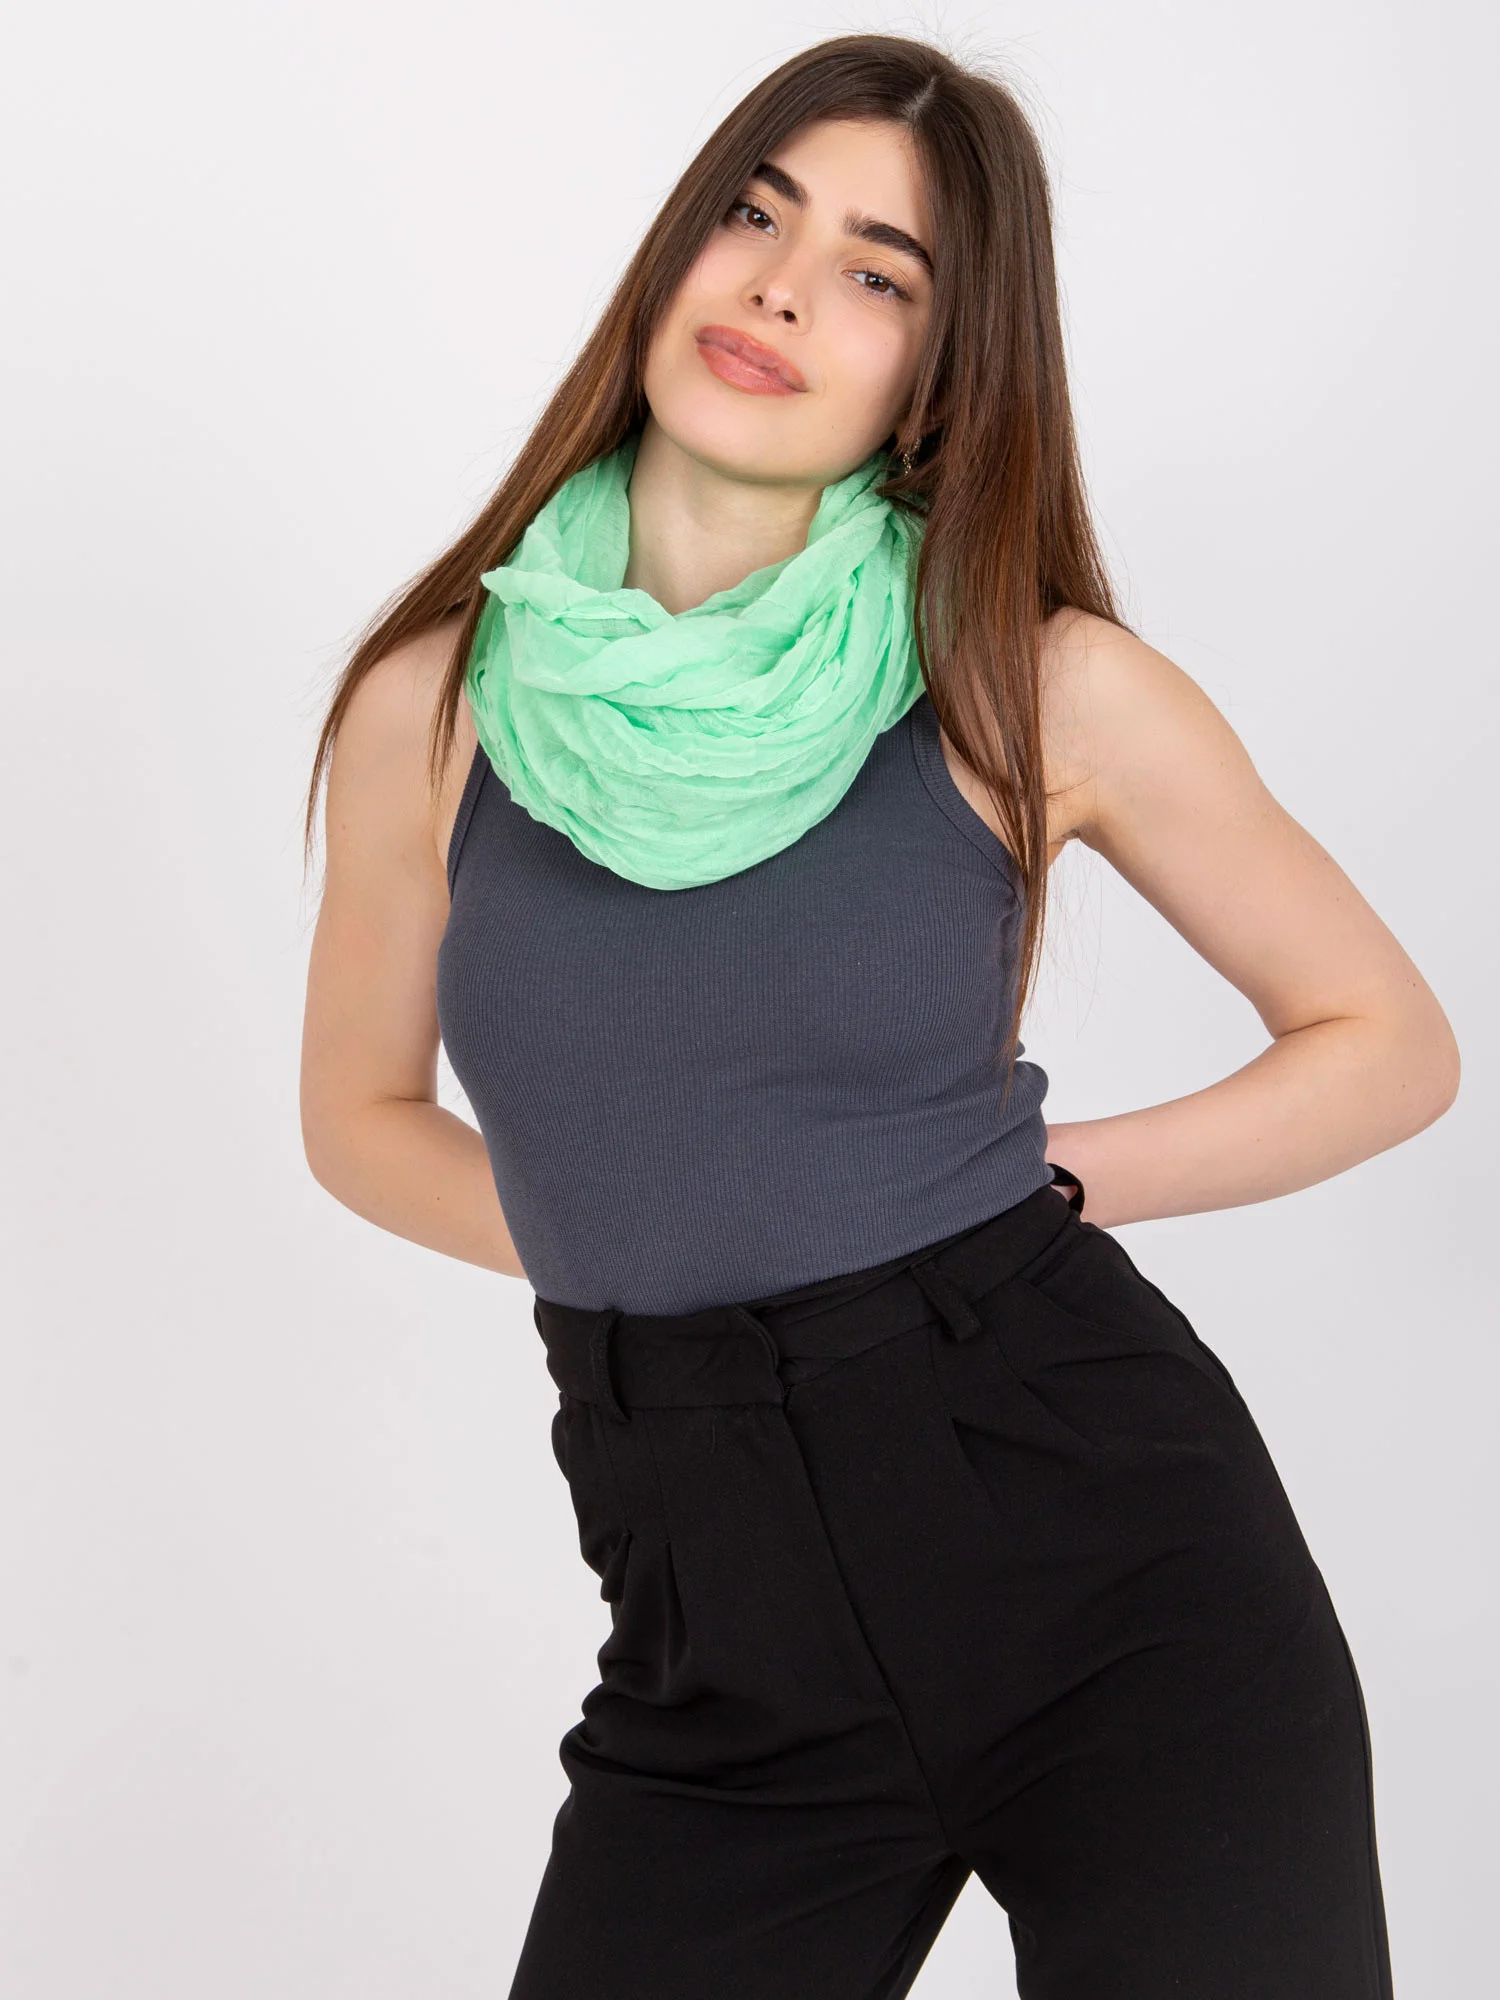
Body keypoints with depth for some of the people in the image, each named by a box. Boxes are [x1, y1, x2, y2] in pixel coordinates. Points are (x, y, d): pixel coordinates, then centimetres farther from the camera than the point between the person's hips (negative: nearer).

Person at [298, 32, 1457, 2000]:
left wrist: (1022, 1183, -2)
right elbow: (366, 1115, 16)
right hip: (726, 1646, 2)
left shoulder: (1037, 685, -4)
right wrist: (638, 1244, 2)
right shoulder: (440, 699, 1)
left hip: (1113, 1549, -1)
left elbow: (1392, 1046, 6)